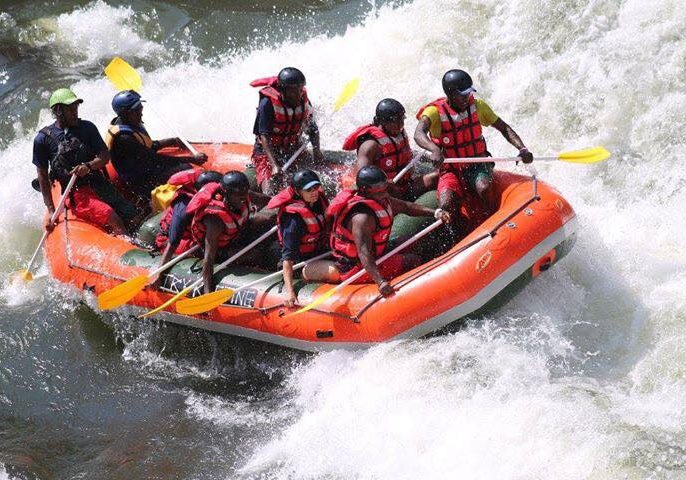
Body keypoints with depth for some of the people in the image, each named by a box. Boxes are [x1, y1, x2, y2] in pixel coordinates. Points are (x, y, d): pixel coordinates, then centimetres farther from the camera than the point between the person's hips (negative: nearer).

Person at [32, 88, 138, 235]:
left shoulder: (87, 128, 9)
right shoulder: (43, 139, -1)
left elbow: (105, 156, 5)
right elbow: (43, 177, 2)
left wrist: (89, 166, -18)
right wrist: (50, 211, -2)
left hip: (100, 184, 6)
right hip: (76, 194, -6)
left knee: (134, 220, -9)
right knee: (114, 221, -25)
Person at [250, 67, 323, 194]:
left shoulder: (304, 101, -2)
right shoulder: (268, 104, -19)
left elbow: (313, 129, 10)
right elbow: (265, 137, -23)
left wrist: (316, 150, -10)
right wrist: (274, 166, -35)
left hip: (294, 151, 5)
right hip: (267, 152, -5)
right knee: (270, 195, -24)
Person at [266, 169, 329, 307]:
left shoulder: (319, 198, -7)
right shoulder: (294, 217, -29)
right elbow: (288, 256, -32)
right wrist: (289, 291, -39)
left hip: (321, 251, 8)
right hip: (303, 260, -8)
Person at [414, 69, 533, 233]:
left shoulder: (477, 106, 1)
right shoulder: (435, 111, -12)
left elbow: (503, 128, 8)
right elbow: (419, 134, -32)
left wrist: (522, 149, -9)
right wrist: (434, 149, -54)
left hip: (478, 166, 2)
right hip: (451, 170, -2)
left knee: (483, 188, -34)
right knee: (446, 206, -29)